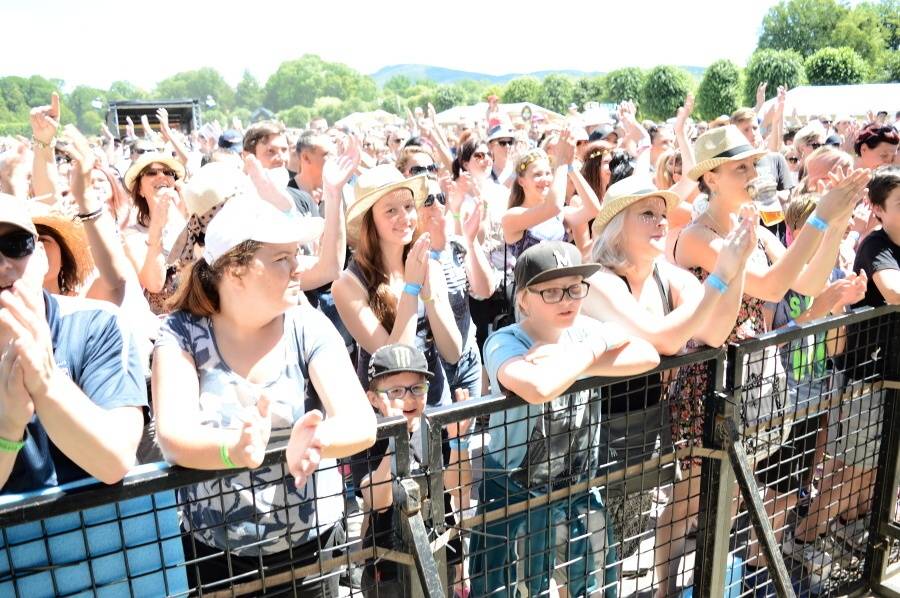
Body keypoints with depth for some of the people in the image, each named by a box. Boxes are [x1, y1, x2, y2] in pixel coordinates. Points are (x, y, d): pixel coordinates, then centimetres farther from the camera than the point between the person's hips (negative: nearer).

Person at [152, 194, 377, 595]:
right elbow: (172, 435, -24)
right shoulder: (181, 333, -11)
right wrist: (234, 449, -45)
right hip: (212, 555, 0)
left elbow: (361, 422, -20)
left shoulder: (309, 327, -10)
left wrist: (314, 442, -42)